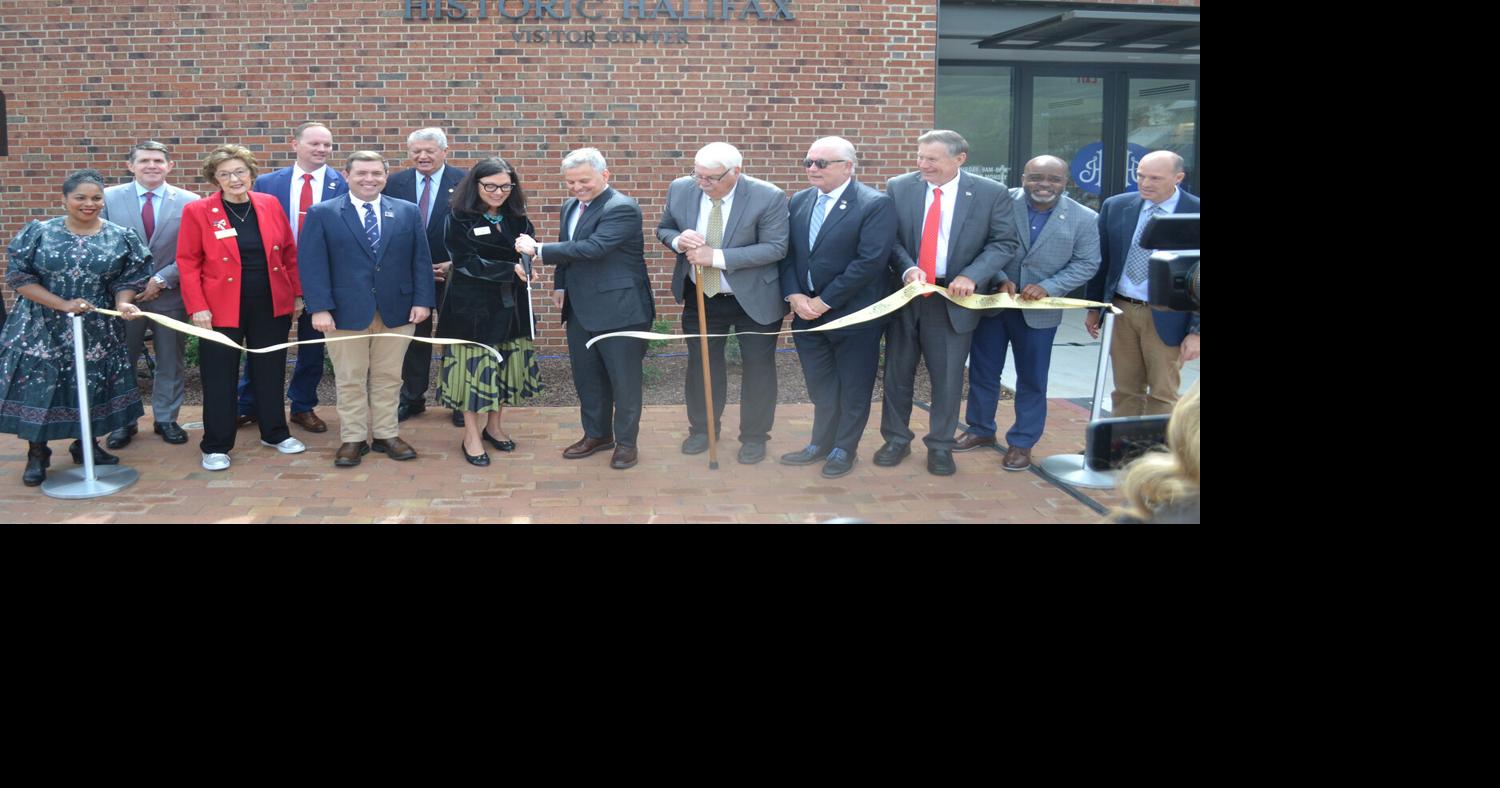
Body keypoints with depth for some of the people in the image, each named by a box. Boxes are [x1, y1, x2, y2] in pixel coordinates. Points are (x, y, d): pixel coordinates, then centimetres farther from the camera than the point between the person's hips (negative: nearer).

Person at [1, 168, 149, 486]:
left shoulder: (121, 238, 0)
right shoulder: (38, 233, -4)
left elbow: (127, 280, 4)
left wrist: (122, 304, -18)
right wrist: (63, 304, -16)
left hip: (97, 332, 1)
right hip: (41, 329, -1)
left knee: (91, 387, 9)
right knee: (38, 386, 2)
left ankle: (85, 444, 28)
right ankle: (37, 454, 17)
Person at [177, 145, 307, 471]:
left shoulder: (270, 204, 3)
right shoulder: (197, 211, -5)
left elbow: (289, 253, 9)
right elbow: (188, 263, -5)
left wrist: (297, 292, 6)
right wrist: (197, 307, -12)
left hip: (271, 306, 3)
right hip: (222, 309, -3)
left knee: (271, 371, 14)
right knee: (220, 378, 4)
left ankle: (275, 433, 29)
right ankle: (216, 446, 15)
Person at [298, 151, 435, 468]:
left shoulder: (408, 212, 7)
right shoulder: (322, 213, 0)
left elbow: (421, 260, 6)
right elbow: (312, 263, -5)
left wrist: (422, 300, -4)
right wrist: (320, 308, -14)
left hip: (397, 310, 2)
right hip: (346, 311, -2)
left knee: (388, 378, 10)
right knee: (350, 380, 6)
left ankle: (386, 434, 21)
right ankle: (353, 438, 17)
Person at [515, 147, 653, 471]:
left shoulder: (622, 208, -17)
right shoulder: (570, 207, 10)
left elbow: (592, 248, -28)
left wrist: (538, 249, -22)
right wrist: (560, 285, 7)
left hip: (619, 310, -8)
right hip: (580, 310, 8)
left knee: (624, 380, 4)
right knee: (587, 378, 17)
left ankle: (626, 441, 18)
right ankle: (597, 434, 32)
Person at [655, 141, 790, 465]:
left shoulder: (768, 197, -21)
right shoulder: (680, 189, -8)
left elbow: (775, 247, -23)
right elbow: (663, 229, 6)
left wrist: (716, 256, -29)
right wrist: (678, 241, -21)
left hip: (754, 299, -3)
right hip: (700, 297, 3)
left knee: (758, 367, 8)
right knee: (701, 363, 15)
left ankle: (754, 436, 25)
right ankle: (702, 429, 34)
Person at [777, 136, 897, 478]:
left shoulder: (876, 204, -13)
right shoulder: (799, 201, 7)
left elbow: (870, 262, -20)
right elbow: (787, 254, 8)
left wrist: (825, 302, -19)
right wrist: (794, 296, -9)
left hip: (853, 314, -5)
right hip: (806, 311, 5)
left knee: (853, 388, 8)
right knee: (820, 386, 14)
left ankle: (844, 449, 23)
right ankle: (821, 444, 29)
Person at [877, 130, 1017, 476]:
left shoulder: (991, 193, -5)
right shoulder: (898, 188, -2)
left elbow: (1005, 242, -3)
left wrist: (971, 276, -17)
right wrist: (907, 269, -20)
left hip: (954, 296, -2)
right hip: (905, 292, 2)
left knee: (948, 375, 5)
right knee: (898, 370, 11)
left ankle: (940, 445, 21)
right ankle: (896, 439, 27)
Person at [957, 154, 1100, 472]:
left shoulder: (1084, 218, -7)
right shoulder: (1001, 203, -9)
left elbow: (1086, 264, -5)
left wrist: (1048, 287, -18)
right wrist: (1000, 279, -18)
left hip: (1039, 311, -1)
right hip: (991, 303, 1)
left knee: (1032, 379, 9)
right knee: (983, 372, 13)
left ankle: (1022, 442, 23)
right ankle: (981, 430, 32)